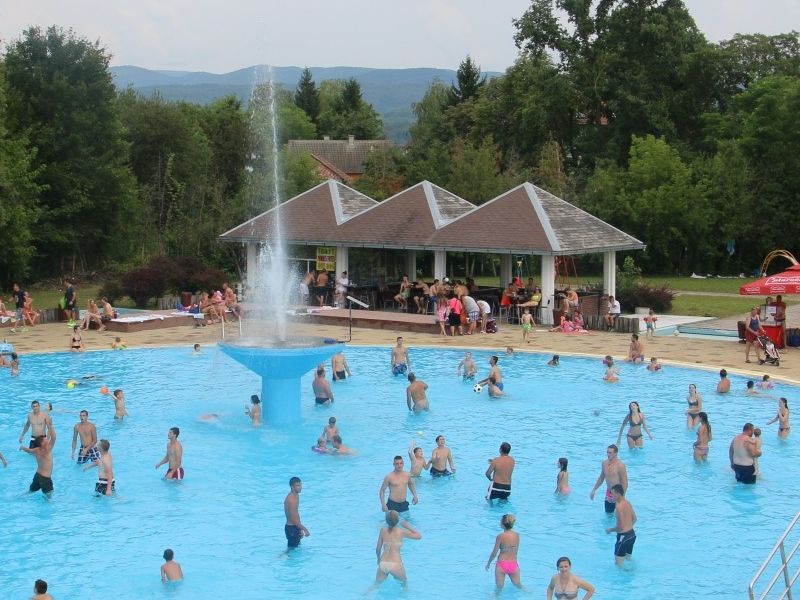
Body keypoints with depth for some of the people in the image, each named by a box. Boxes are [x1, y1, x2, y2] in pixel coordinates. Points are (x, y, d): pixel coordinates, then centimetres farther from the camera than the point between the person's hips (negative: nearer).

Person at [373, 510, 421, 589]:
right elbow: (419, 536, 8)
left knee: (376, 584, 20)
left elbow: (378, 548, 10)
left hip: (383, 564, 2)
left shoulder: (383, 530, 3)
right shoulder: (401, 532, -4)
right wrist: (407, 526, 17)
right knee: (404, 583, 25)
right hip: (396, 565, -2)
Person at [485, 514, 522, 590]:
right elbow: (516, 551, 8)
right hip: (513, 564, 4)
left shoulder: (500, 536, -15)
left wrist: (488, 563, 6)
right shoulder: (517, 535, -3)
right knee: (518, 586, 22)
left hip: (501, 565, -4)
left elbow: (494, 553, -8)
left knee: (499, 588, 11)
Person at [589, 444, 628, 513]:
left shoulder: (620, 465, -17)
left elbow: (625, 483, -16)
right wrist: (593, 490, 16)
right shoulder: (604, 463, 3)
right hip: (608, 494, 6)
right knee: (608, 514, 13)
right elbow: (601, 478, 18)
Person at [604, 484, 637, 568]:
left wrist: (610, 530, -8)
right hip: (632, 534, 9)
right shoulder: (628, 503, 4)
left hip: (623, 536, -9)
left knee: (619, 563, 2)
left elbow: (620, 527, -24)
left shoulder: (619, 506, -23)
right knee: (628, 559, 27)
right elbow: (634, 519, 16)